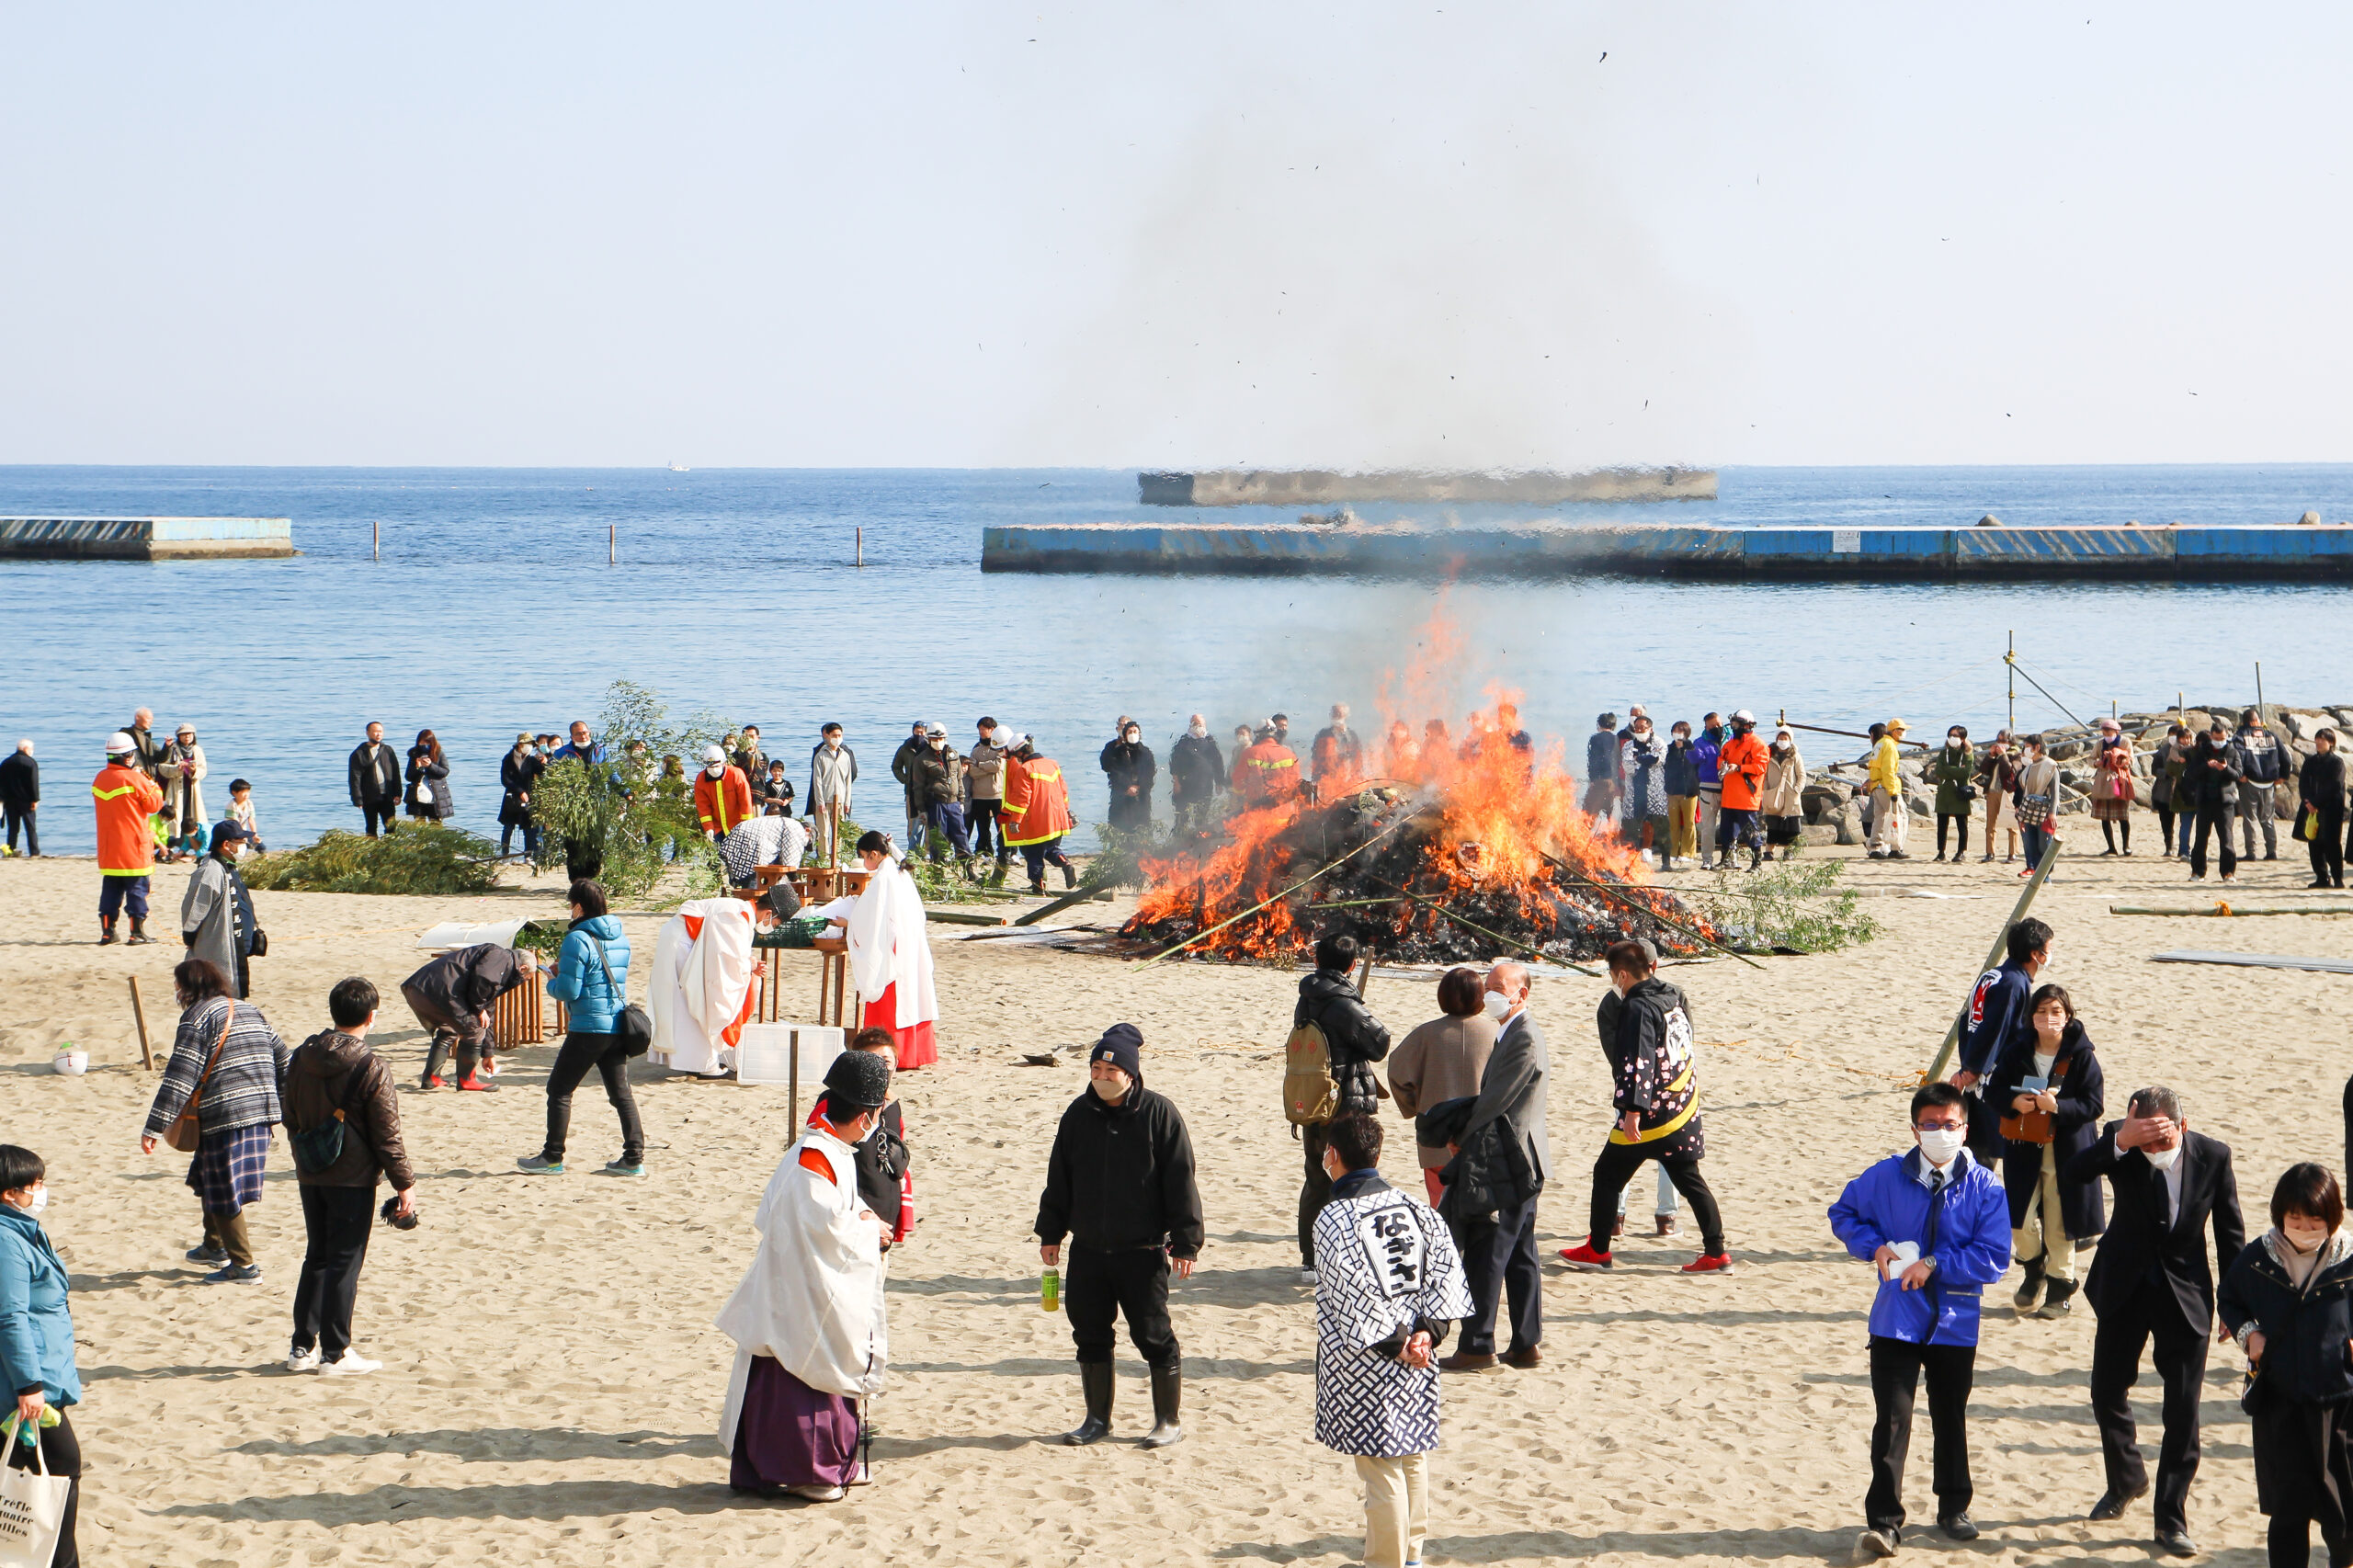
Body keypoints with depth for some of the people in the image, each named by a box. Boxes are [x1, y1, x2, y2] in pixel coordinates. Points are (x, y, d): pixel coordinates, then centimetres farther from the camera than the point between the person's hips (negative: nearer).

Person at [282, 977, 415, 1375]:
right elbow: (387, 1135, -13)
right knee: (345, 1263, 0)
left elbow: (292, 1121, 14)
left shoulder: (300, 1058, 4)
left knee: (317, 1257, 15)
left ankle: (302, 1347, 17)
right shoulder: (370, 1068, -15)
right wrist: (405, 1184, -5)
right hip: (353, 1178, -6)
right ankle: (335, 1353, 3)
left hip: (310, 1175, 6)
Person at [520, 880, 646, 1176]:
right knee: (621, 1093, 10)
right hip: (618, 1027, 7)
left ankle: (552, 1158, 9)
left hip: (588, 1027, -7)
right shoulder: (620, 938, 10)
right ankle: (634, 1159, 6)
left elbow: (568, 991, -17)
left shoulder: (577, 940, -14)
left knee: (559, 1090, 6)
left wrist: (552, 982, 6)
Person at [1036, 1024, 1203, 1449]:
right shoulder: (1078, 1114, 6)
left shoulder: (1158, 1114, -8)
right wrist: (1050, 1232, 14)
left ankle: (1169, 1421, 14)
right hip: (1088, 1250, 5)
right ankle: (1097, 1420, 23)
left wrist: (1185, 1240, -9)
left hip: (1142, 1251, -5)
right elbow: (1059, 1179, 14)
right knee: (1090, 1334, 10)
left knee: (1153, 1335, 0)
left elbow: (1180, 1182, -7)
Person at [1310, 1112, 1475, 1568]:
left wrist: (1394, 1344, -12)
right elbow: (1446, 1265, -3)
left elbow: (1356, 1296, -21)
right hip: (1415, 1359, 6)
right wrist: (1427, 1332, -6)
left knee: (1381, 1467, 1)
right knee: (1412, 1456, 18)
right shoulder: (1411, 1207, 3)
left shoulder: (1334, 1219, -15)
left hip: (1363, 1362, -6)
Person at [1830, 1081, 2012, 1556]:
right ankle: (1883, 1522, -5)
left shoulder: (1984, 1188, -7)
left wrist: (1934, 1264, -18)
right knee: (1892, 1422, -7)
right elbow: (1844, 1213, 11)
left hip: (1955, 1323, 1)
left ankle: (1954, 1509, 33)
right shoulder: (1886, 1177, -3)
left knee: (1950, 1418, 16)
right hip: (1896, 1320, 0)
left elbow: (1994, 1258, -11)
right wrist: (1875, 1246, -6)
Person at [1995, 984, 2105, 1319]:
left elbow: (2094, 1104, -10)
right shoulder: (2018, 1052, 1)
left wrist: (2058, 1106, -24)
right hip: (2023, 1150, 3)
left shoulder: (2082, 1056, -8)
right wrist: (2013, 1102, -15)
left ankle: (2061, 1289, 18)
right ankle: (2034, 1271, 30)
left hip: (2066, 1151, -3)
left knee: (2059, 1224, 3)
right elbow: (1994, 1089, 6)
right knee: (2021, 1222, 2)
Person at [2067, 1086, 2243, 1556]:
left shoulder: (2212, 1155, -13)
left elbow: (2230, 1231, -3)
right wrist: (2120, 1142, -45)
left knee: (2183, 1411, -2)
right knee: (2108, 1392, 12)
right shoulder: (2122, 1146, -14)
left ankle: (2171, 1518, 9)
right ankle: (2126, 1479, 39)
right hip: (2124, 1287, 1)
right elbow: (2072, 1173, -31)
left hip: (2186, 1294, -1)